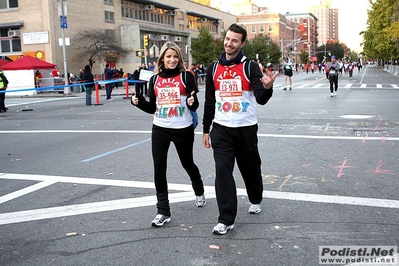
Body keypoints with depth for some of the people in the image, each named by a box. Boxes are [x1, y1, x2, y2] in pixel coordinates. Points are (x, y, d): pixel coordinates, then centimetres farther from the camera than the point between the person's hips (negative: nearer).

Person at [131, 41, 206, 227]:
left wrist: (192, 103, -30)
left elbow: (194, 106, -8)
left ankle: (199, 192, 45)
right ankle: (163, 211, 8)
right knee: (159, 168, -2)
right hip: (160, 129, 3)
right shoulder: (155, 79, 5)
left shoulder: (186, 76, -6)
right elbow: (152, 108, 8)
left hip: (183, 129, -3)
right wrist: (138, 101, -9)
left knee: (187, 163, 14)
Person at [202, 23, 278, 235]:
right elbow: (209, 101, 11)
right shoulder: (213, 68, 5)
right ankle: (226, 219, -1)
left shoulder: (250, 66, -6)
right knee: (223, 172, -7)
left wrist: (267, 87, -39)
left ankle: (255, 200, 43)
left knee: (250, 168, 15)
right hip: (221, 129, 2)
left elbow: (261, 99, -17)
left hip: (246, 128, -2)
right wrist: (205, 129, 11)